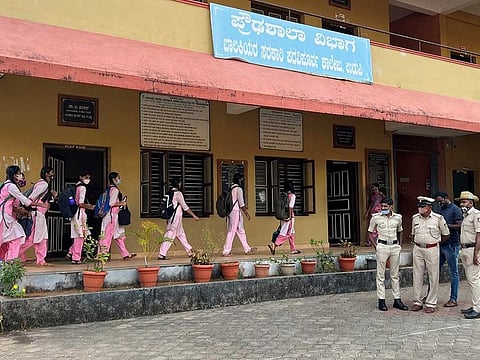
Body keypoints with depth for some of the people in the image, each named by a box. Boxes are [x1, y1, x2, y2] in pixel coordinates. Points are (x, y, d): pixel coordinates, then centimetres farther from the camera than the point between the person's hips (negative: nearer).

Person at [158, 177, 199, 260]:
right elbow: (185, 207, -13)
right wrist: (194, 216, -8)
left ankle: (190, 251, 22)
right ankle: (161, 254, -6)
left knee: (181, 235, 14)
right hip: (175, 218, -9)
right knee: (169, 236, -7)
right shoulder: (178, 193, -13)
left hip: (172, 218, 9)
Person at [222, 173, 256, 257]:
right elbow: (241, 203, -12)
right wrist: (246, 213, -4)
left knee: (241, 230, 14)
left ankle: (247, 249, 22)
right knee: (232, 231, -5)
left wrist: (243, 207, 27)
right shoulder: (239, 189, -10)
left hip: (230, 211, 9)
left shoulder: (231, 189, 14)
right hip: (236, 211, -9)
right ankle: (226, 251, -4)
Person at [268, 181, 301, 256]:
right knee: (285, 233, -6)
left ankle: (293, 249, 16)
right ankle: (274, 245, -16)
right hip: (289, 216, -7)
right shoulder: (292, 195, -9)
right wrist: (290, 216, -17)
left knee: (291, 233, 13)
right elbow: (290, 206, -16)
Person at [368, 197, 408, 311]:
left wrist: (400, 245, 10)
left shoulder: (398, 217, 4)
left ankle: (397, 300, 17)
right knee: (380, 275, 0)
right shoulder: (376, 217, -4)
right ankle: (381, 301, 6)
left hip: (395, 247, 3)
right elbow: (370, 233, 3)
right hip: (382, 246, -3)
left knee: (395, 275, 10)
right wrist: (376, 246, -5)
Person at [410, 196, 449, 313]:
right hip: (417, 249, 4)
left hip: (432, 249, -4)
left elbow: (446, 235, 5)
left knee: (433, 277, 1)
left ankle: (431, 303, 8)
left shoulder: (438, 218, -5)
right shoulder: (415, 218, 6)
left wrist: (435, 242, 8)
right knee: (417, 276, 6)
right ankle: (417, 302, 15)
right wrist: (417, 243, 13)